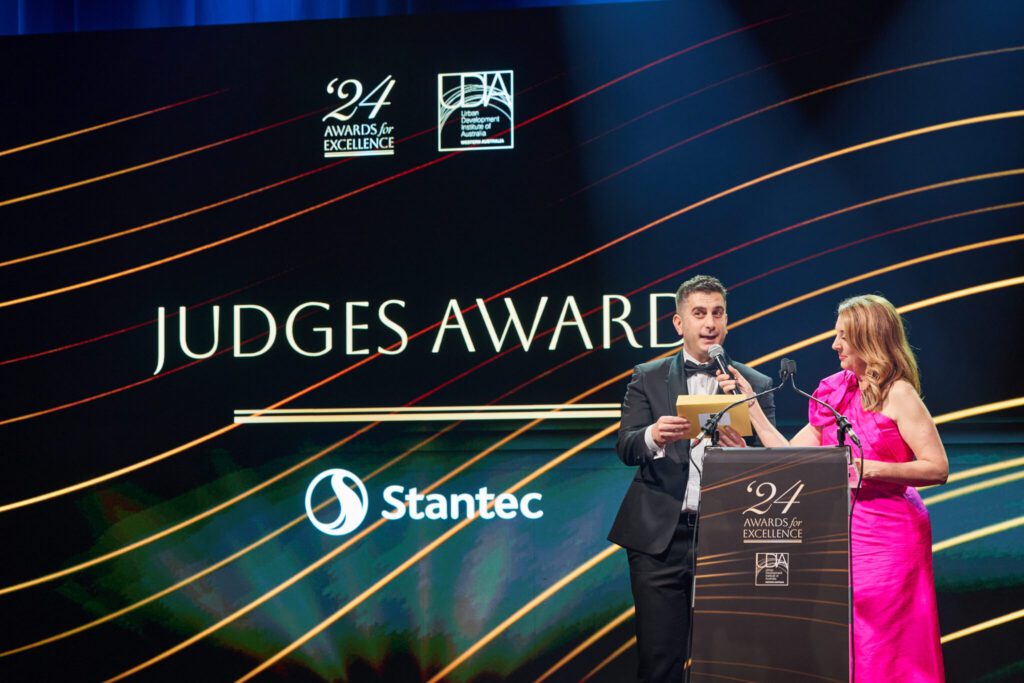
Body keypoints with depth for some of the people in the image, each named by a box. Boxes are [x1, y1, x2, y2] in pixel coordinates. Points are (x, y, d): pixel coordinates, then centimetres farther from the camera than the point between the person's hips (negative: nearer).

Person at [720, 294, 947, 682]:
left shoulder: (898, 395, -8)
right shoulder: (836, 394, 11)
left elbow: (937, 469, -12)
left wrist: (868, 468, -19)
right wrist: (750, 405, 8)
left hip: (886, 536, -6)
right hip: (842, 533, 6)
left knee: (882, 650, -4)